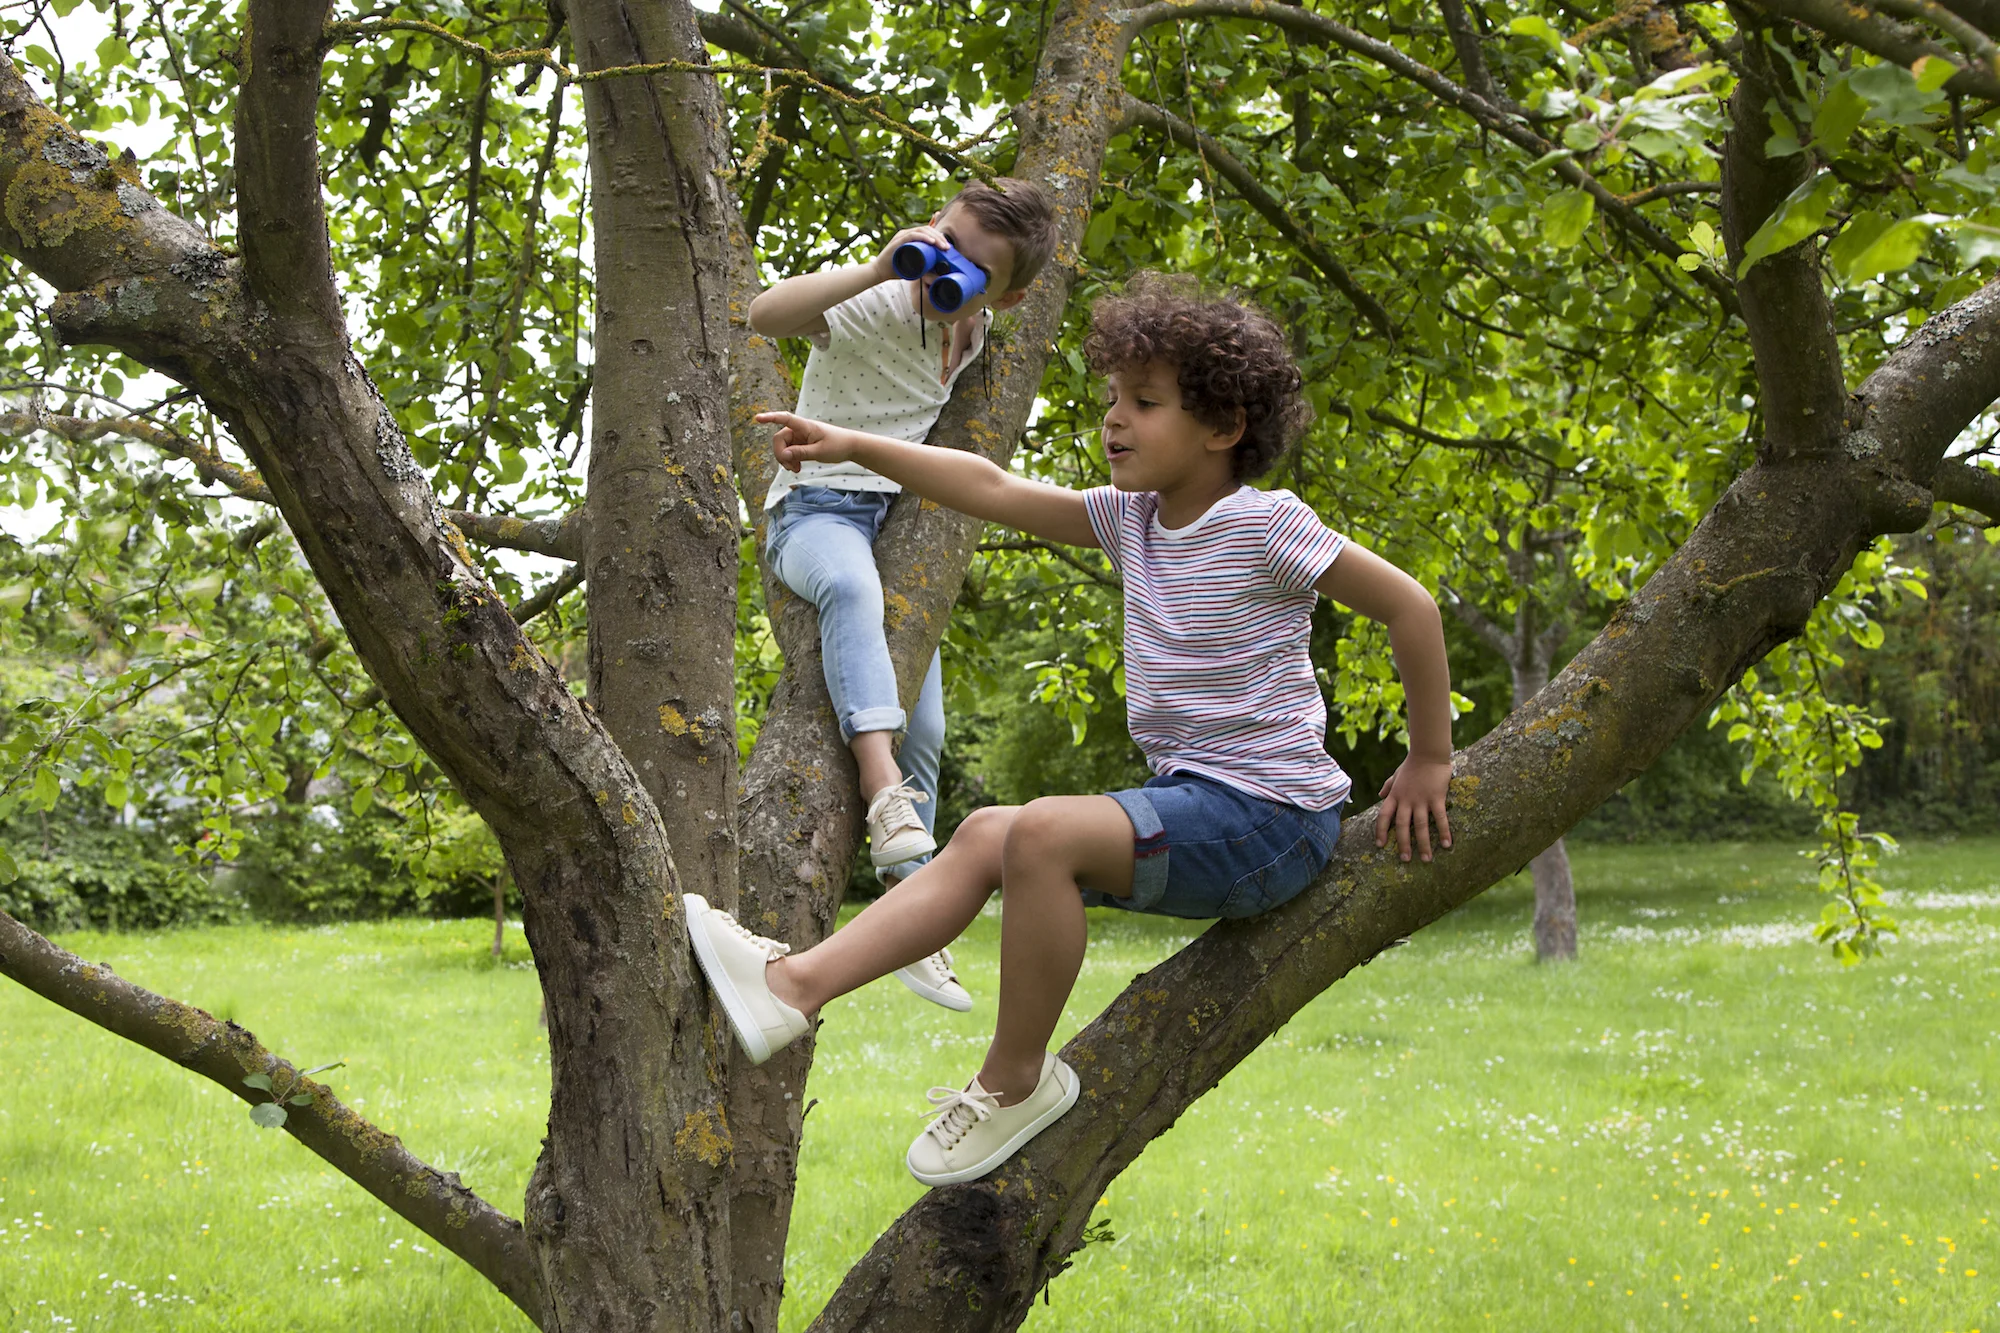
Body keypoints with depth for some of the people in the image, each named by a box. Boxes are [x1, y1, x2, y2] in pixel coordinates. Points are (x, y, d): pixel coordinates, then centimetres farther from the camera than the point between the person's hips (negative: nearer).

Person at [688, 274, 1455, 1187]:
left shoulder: (1264, 526, -13)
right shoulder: (1131, 519, 9)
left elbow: (1410, 606, -11)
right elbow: (992, 490, 9)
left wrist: (1428, 762, -6)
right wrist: (854, 447, 3)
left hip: (1268, 818, -8)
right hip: (1188, 802, 9)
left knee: (1044, 831, -26)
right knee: (985, 835, 0)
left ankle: (1017, 1081, -12)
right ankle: (799, 984, -6)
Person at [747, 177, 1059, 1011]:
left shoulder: (972, 332, 5)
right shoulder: (880, 305, -16)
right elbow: (766, 315, -37)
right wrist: (878, 267, -43)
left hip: (904, 525, 7)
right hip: (819, 509, -7)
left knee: (924, 731, 3)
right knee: (851, 584, -43)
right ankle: (883, 792, -53)